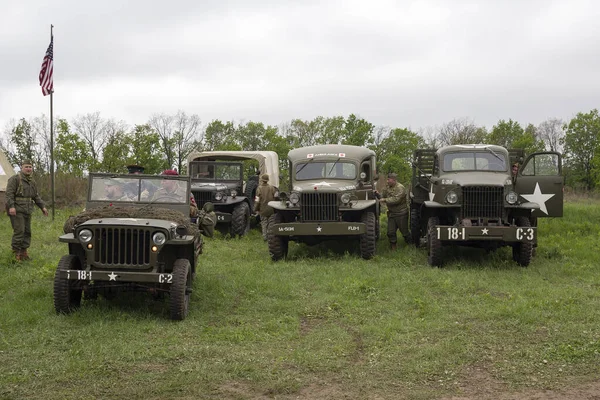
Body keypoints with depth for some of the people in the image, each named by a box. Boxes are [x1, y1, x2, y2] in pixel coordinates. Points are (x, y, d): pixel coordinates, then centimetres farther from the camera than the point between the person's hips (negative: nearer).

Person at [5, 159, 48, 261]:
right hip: (16, 210, -8)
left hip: (27, 211, 8)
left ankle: (23, 252, 15)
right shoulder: (15, 179, -7)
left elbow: (36, 196, 22)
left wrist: (42, 207, 12)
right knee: (19, 231, -12)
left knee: (27, 231, 8)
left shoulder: (32, 181, 17)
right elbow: (9, 193, -15)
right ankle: (16, 252, -5)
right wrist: (11, 206, -26)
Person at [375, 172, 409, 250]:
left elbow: (396, 199, -27)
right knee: (390, 232, 6)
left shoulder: (400, 188, -17)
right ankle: (393, 247, 18)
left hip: (401, 214, -7)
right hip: (391, 213, 7)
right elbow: (383, 196, 19)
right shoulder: (388, 188, 9)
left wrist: (385, 200, -24)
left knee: (404, 231, 3)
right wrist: (378, 194, -1)